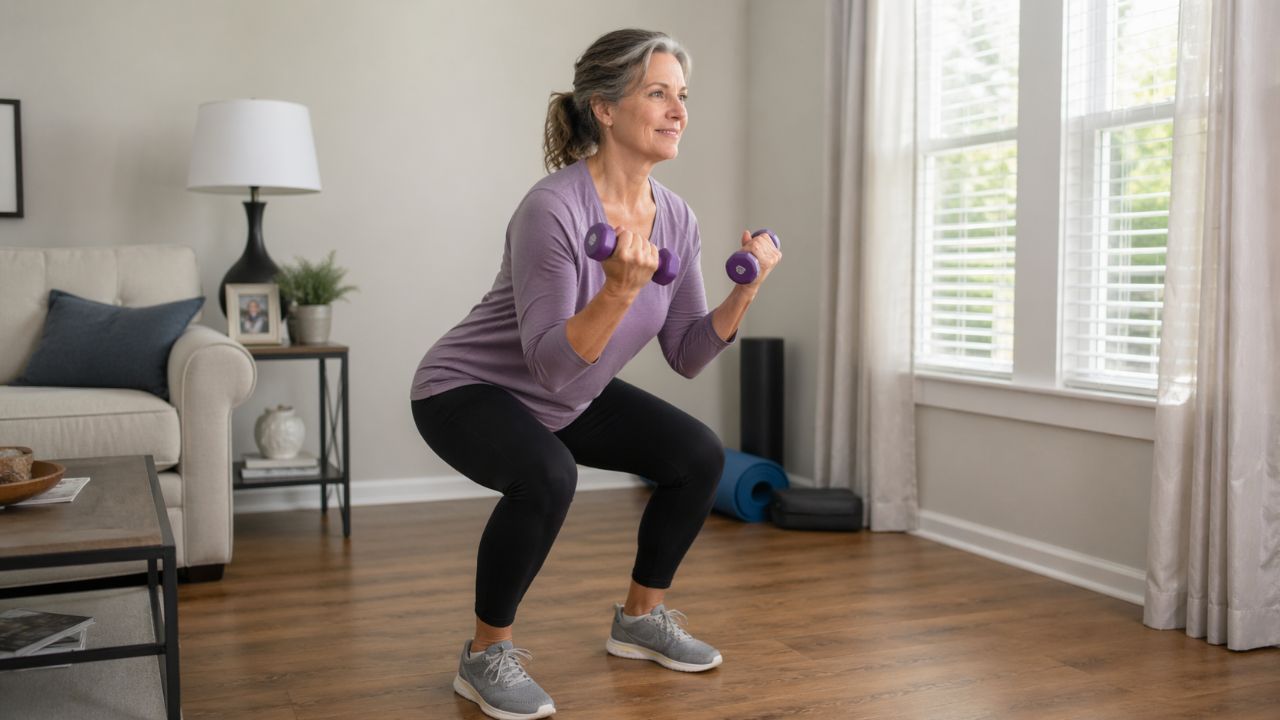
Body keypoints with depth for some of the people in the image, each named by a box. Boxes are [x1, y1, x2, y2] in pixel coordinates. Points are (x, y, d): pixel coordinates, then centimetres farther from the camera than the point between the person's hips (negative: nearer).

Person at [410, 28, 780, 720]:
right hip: (468, 390, -7)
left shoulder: (675, 218, -7)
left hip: (569, 398, 8)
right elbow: (551, 362, -32)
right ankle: (486, 653, -10)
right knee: (546, 477, -35)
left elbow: (686, 355, -2)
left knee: (699, 455, -2)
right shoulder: (553, 208, -30)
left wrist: (745, 291, -15)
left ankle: (641, 617, 18)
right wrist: (621, 289, -45)